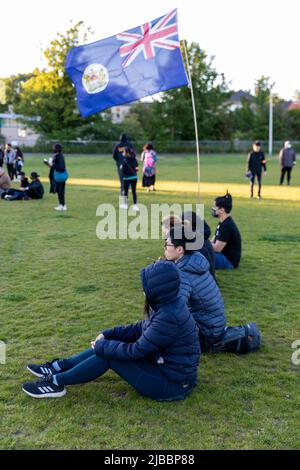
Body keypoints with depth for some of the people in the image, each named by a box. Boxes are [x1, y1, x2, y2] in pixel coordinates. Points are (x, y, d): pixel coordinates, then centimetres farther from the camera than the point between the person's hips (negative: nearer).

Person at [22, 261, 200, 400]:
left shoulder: (169, 317, -30)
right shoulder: (170, 305, 0)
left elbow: (135, 351, -24)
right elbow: (140, 329, 10)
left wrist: (101, 346, -10)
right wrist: (107, 335, 4)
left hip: (172, 384, -9)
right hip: (167, 366, 9)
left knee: (109, 353, -13)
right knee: (109, 344, 4)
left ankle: (57, 382, -1)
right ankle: (60, 366, 13)